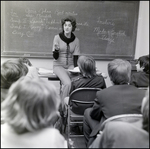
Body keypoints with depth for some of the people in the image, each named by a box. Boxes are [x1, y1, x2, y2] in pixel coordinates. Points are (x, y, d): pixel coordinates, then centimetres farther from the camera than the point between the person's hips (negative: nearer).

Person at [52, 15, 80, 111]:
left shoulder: (76, 40, 1)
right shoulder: (57, 37, -5)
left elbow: (75, 57, 2)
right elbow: (55, 57, -6)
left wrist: (75, 69, -14)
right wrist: (56, 50, -27)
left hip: (70, 66, 3)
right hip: (59, 65, -2)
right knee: (68, 83, -28)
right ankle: (62, 107, -10)